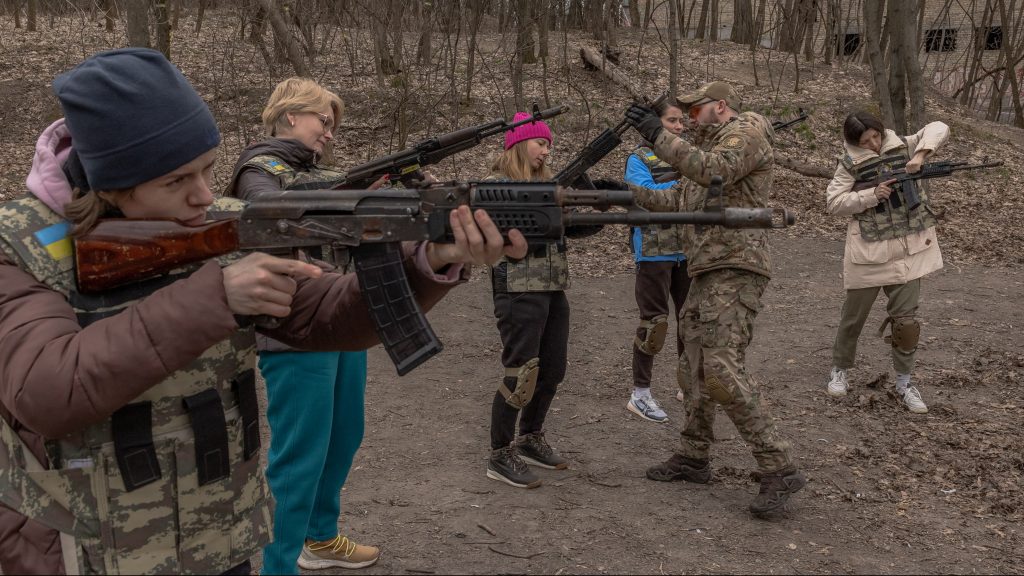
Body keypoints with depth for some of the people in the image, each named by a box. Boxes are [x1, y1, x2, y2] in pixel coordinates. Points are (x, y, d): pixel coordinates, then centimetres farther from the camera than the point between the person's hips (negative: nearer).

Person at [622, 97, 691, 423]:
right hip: (655, 251, -6)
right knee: (655, 321, -6)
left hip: (687, 249, 6)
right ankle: (640, 395, 3)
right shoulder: (639, 158, -3)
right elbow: (647, 195, -16)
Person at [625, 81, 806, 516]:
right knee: (694, 368, 14)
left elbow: (713, 172, -22)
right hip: (707, 273, 10)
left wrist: (659, 136, -21)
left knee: (723, 370, -19)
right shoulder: (714, 147, 26)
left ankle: (778, 470, -15)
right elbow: (680, 202, 26)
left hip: (734, 271, -10)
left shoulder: (746, 130, -3)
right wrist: (629, 192, 17)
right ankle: (693, 458, 26)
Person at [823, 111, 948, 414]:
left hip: (908, 249, 2)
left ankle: (904, 383, 16)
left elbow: (939, 129, -1)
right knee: (854, 316, 10)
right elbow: (833, 202, -9)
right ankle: (839, 371, 30)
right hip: (868, 252, -2)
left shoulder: (902, 147, 3)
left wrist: (920, 154, -18)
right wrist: (872, 195, -19)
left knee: (906, 320, 3)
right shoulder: (850, 163, -4)